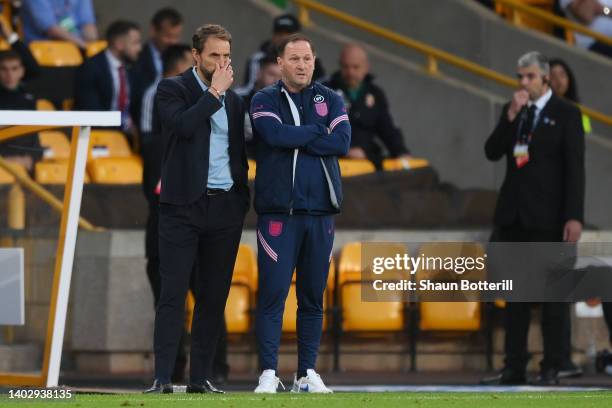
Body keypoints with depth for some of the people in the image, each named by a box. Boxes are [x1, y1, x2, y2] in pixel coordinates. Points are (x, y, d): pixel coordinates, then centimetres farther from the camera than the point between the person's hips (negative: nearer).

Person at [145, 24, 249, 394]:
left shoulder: (233, 100, 16)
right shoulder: (172, 89, 0)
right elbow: (184, 125, -19)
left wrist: (243, 197, 10)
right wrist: (215, 92, -12)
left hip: (226, 207, 5)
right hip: (184, 206, -5)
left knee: (214, 296, 5)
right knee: (173, 294, -7)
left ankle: (201, 377, 9)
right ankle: (163, 379, -10)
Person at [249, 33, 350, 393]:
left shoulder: (331, 101, 12)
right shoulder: (264, 101, 5)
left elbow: (342, 142, -5)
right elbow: (276, 135, -15)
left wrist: (294, 139, -8)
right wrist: (317, 132, -5)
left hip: (321, 212, 3)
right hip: (278, 211, -3)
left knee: (314, 296, 6)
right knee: (273, 293, -9)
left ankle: (308, 373, 11)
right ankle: (269, 373, -9)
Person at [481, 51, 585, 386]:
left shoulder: (565, 114, -3)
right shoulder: (512, 111, 12)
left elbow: (575, 168, -7)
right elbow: (492, 152, 4)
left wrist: (574, 217, -15)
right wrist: (510, 117, -9)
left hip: (547, 217, -5)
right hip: (514, 215, 5)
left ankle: (551, 368, 1)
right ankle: (514, 367, 10)